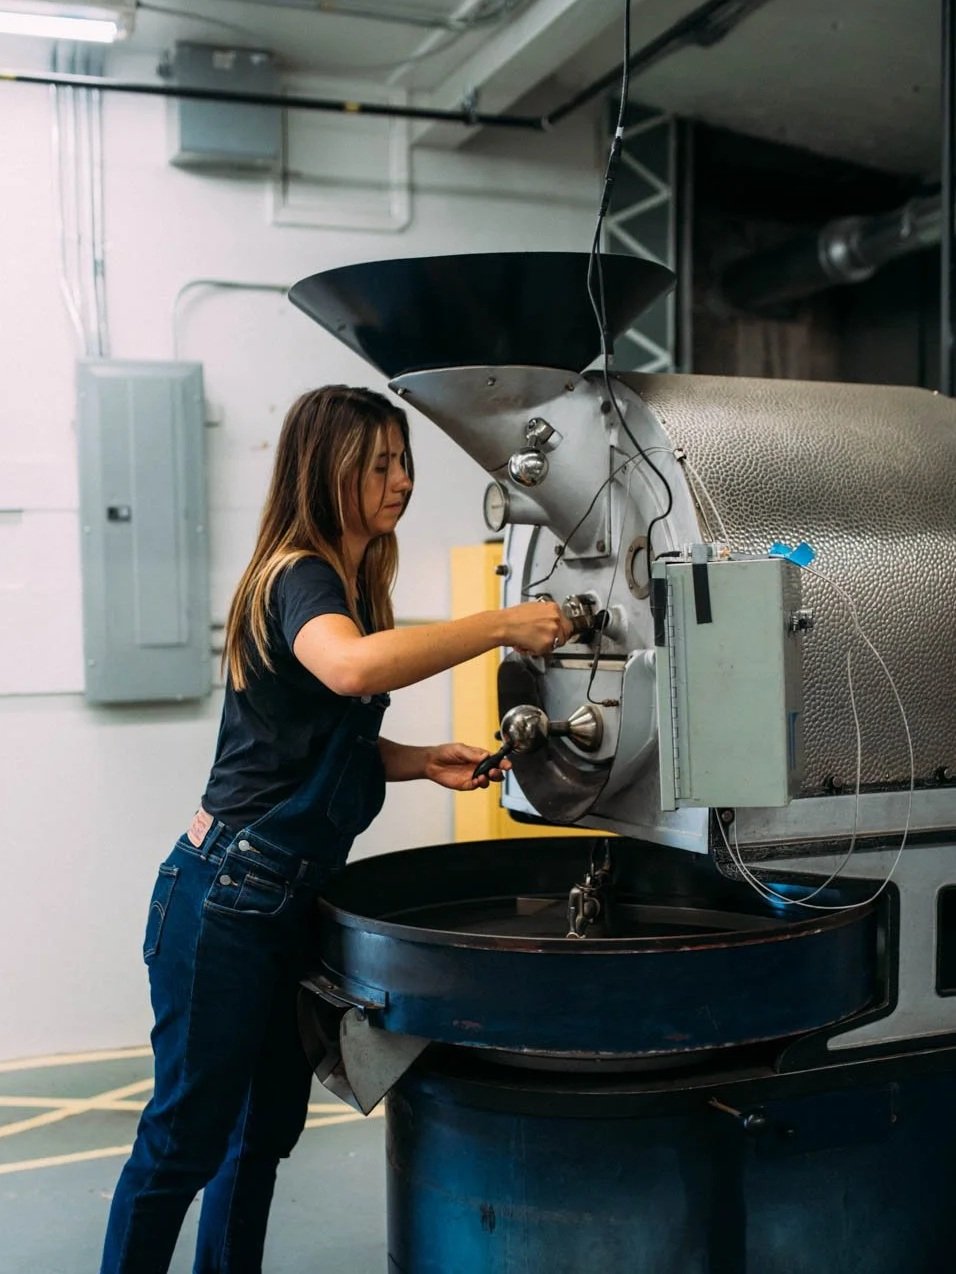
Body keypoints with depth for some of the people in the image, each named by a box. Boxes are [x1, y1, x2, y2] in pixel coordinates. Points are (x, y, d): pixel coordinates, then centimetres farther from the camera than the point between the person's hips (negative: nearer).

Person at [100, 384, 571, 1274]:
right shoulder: (300, 579, -17)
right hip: (227, 898, -9)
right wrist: (503, 625, -33)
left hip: (291, 900, 9)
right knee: (186, 1135, 3)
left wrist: (425, 761, 2)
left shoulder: (351, 582, 12)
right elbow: (352, 666, -42)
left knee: (267, 1126, 19)